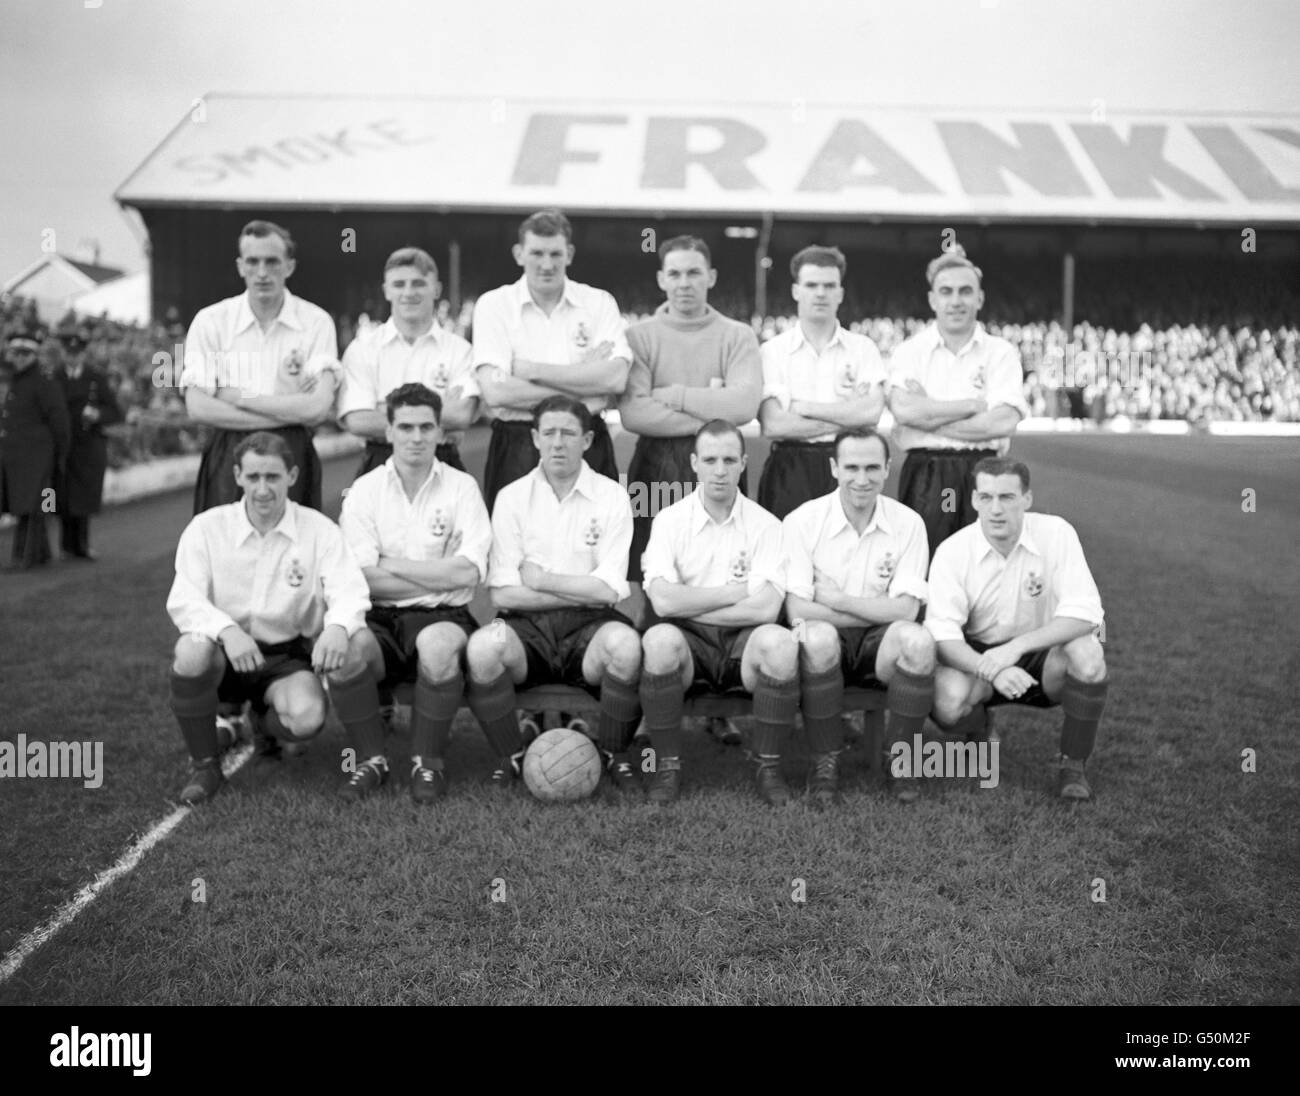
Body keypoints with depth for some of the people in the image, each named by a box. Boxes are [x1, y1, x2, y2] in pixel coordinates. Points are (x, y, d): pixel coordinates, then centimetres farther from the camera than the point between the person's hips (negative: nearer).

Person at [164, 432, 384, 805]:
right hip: (225, 653, 1)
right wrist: (227, 629, -37)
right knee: (192, 650, -33)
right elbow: (183, 601, -16)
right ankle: (204, 765, -9)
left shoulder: (319, 529, -6)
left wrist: (338, 627, -42)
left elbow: (349, 591, -17)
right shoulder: (207, 527, -6)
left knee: (307, 717, -31)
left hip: (287, 656, -1)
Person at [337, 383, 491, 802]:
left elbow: (468, 573, -10)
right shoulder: (364, 490, 6)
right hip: (380, 619, 1)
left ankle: (428, 760, -12)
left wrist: (392, 566, -7)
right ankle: (372, 757, -9)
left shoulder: (461, 487, 3)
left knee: (437, 644, -35)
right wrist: (441, 574, -9)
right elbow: (361, 579, -6)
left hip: (443, 615, -1)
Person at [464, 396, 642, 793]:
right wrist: (583, 592, -7)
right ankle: (511, 755, -5)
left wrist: (539, 580, -4)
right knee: (483, 645, -31)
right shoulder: (512, 497, 5)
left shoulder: (611, 497, 2)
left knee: (624, 642, -34)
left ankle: (615, 756, -6)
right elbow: (502, 593, -4)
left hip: (590, 626, -1)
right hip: (528, 626, 1)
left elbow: (608, 590, -6)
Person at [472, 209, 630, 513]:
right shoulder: (493, 304, 3)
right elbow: (495, 391, -10)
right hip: (516, 450, -1)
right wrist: (583, 385, -8)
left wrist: (532, 370, -9)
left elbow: (616, 378, -9)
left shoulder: (599, 302, 7)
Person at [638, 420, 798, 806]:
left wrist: (689, 605, -9)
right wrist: (737, 591, -9)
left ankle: (769, 766, -12)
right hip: (688, 643, 0)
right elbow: (663, 600, -14)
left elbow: (765, 608, -12)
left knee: (779, 640, -32)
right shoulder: (669, 520, 2)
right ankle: (668, 766, -15)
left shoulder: (766, 525, 2)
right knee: (660, 638, -33)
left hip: (743, 641, 0)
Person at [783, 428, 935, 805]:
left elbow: (906, 610, -9)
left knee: (917, 640, -30)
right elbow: (797, 610, -15)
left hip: (880, 645, 2)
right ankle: (824, 761, -14)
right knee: (818, 636, -35)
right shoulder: (802, 521, -7)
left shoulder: (908, 523, -2)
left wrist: (834, 598, -13)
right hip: (826, 645, -1)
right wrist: (878, 611, -14)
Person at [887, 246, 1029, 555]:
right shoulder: (910, 351, 7)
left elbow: (1005, 422, -7)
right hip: (924, 478, 0)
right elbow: (903, 410, -12)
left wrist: (929, 416, -7)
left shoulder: (1000, 352, 8)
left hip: (982, 475, 1)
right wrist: (975, 404, -7)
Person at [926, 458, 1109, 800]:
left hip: (1043, 656, 1)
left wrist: (1015, 647, -33)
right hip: (977, 656, 0)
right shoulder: (952, 551, -13)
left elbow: (1084, 612, -22)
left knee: (1087, 652, -32)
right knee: (947, 701, -32)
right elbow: (942, 633, -19)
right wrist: (991, 670, -38)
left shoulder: (1056, 533, -14)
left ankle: (1072, 766, -10)